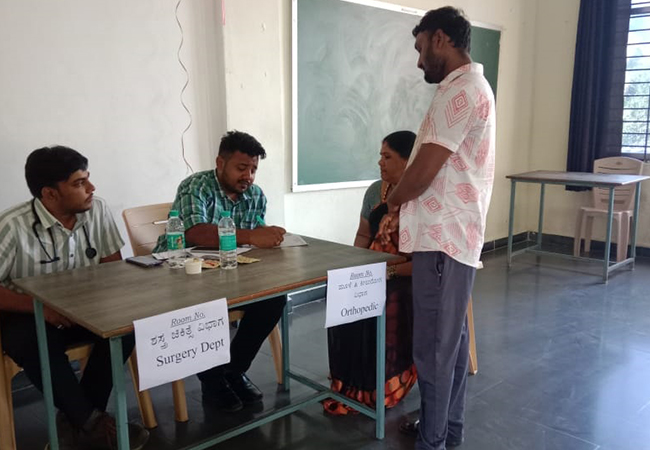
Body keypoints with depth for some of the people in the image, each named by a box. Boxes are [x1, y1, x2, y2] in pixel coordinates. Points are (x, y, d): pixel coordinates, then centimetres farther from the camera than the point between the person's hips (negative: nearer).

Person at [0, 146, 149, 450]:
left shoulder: (97, 210, -7)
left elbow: (113, 265, 1)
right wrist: (41, 307, -31)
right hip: (31, 316, -3)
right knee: (32, 340, -36)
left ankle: (75, 419, -10)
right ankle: (91, 423, -17)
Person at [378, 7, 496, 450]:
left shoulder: (460, 89, -16)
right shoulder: (471, 88, 18)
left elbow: (424, 171, -18)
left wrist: (392, 200, 1)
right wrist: (403, 211, 12)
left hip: (443, 238, -10)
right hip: (452, 233, 10)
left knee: (434, 345, 0)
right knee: (452, 338, 17)